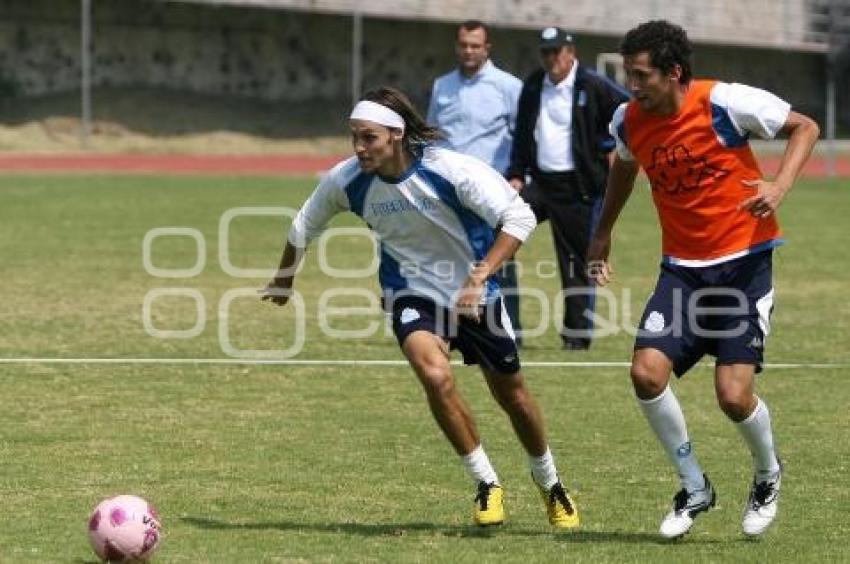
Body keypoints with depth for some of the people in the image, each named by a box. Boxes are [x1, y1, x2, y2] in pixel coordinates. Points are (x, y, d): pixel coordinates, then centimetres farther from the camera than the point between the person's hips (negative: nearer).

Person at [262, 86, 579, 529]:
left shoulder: (452, 171, -26)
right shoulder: (345, 181, -16)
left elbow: (519, 217, -23)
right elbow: (305, 226, 5)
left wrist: (479, 278, -32)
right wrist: (283, 281, 20)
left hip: (474, 295, -1)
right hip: (411, 294, 1)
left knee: (511, 394, 13)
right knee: (435, 376, -28)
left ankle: (549, 483, 42)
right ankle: (487, 484, -9)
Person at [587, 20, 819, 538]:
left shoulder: (726, 103, -17)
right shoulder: (628, 122, -1)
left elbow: (805, 127, -5)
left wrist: (781, 185, -20)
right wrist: (604, 232, 27)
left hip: (744, 261, -5)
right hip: (682, 267, 5)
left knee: (734, 394, -12)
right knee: (647, 371, -14)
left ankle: (768, 475, 22)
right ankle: (695, 489, 7)